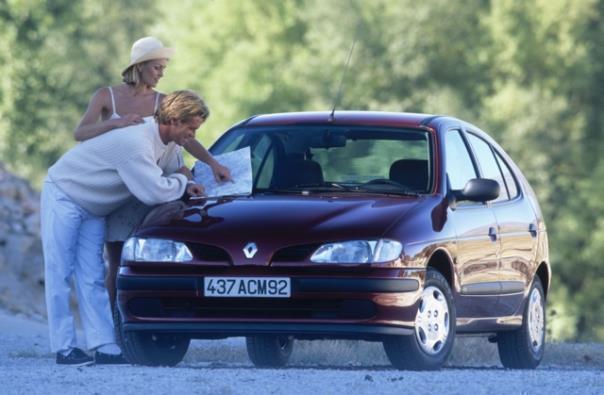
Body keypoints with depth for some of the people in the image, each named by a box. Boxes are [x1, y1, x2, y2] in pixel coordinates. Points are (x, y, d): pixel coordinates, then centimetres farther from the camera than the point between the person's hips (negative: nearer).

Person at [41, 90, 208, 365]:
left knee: (92, 277, 1)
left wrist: (186, 185, -5)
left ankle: (104, 347, -7)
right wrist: (182, 180, -14)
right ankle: (64, 348, -7)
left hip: (93, 208, 9)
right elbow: (156, 193, -33)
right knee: (60, 273, -6)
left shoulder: (166, 142, -4)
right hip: (64, 195, -9)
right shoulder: (136, 144, -34)